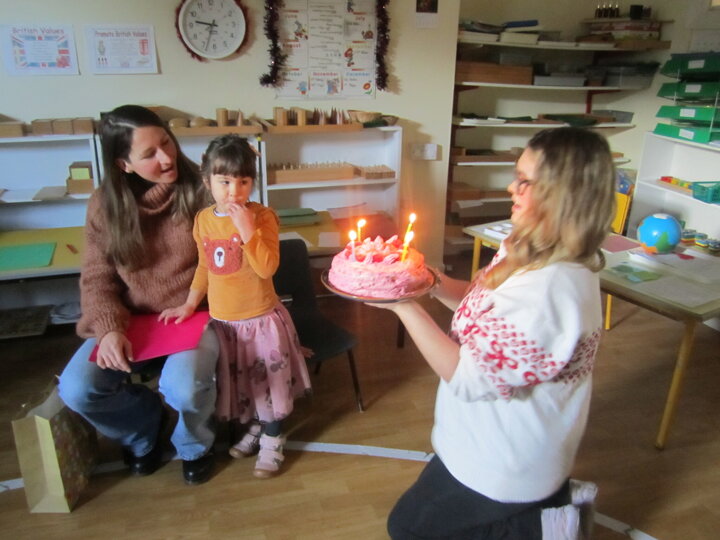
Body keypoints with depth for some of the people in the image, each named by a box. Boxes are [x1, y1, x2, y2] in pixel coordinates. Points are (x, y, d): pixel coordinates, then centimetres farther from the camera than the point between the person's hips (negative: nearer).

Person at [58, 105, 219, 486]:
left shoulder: (199, 189, -10)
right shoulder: (105, 204, -2)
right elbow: (97, 278, -1)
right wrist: (109, 328, -18)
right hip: (129, 319, 3)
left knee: (184, 387, -30)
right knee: (76, 390, -17)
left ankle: (195, 444, 10)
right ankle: (142, 430, 19)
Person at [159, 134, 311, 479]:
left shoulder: (262, 216, -16)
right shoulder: (203, 219, 0)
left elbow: (267, 268, -24)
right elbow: (204, 266, 12)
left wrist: (247, 229, -31)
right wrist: (190, 303, 9)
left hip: (261, 319, -5)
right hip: (221, 321, 5)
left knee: (269, 381, 10)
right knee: (235, 383, 20)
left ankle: (272, 440, 32)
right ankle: (251, 428, 45)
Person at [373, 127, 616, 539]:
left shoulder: (550, 289, -34)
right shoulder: (537, 254, -5)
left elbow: (467, 377, -29)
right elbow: (485, 304, 6)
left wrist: (404, 304, -26)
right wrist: (434, 282, -10)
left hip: (504, 460, -9)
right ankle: (548, 500, 30)